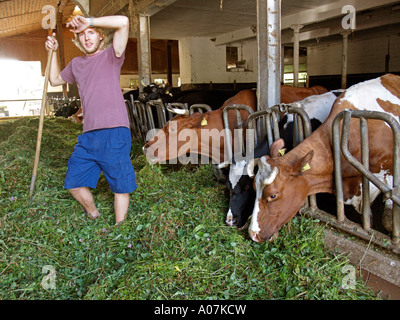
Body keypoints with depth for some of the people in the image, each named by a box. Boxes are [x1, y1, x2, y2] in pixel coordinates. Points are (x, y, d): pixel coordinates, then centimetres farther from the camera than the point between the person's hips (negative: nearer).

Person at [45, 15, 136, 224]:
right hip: (88, 135, 6)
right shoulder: (76, 64, 21)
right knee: (74, 183, 11)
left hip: (114, 132, -6)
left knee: (120, 185, 0)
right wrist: (53, 52, 26)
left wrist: (89, 21, -6)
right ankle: (93, 215, 36)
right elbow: (55, 80, 37)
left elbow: (123, 22, -12)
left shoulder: (111, 56, 3)